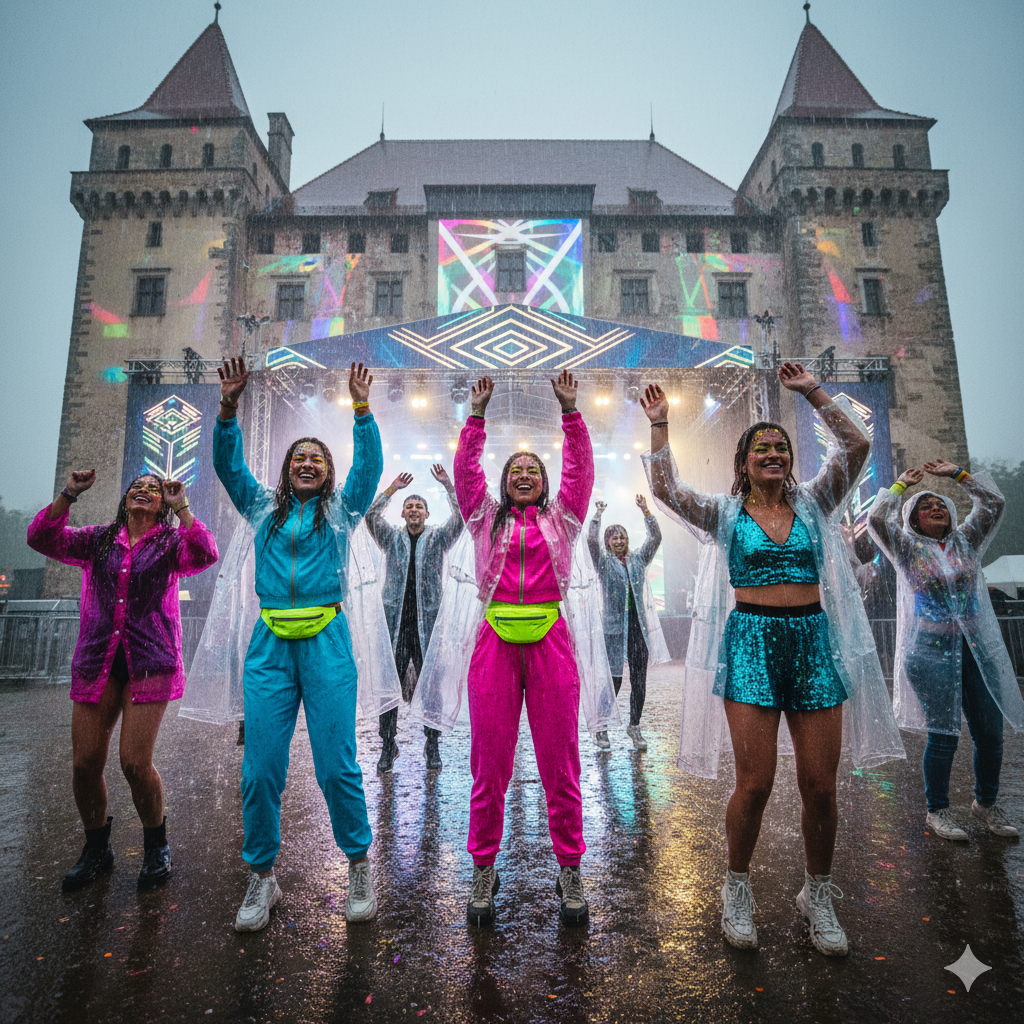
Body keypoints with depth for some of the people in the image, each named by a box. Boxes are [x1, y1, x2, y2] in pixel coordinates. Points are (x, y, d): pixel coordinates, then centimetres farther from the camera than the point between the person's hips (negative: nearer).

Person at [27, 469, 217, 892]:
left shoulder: (170, 543, 4)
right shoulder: (98, 541, 14)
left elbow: (205, 555, -16)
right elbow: (41, 539, 2)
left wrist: (182, 508, -19)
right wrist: (69, 495, -8)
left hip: (149, 663, -3)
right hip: (97, 662, 4)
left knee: (135, 763, -8)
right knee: (85, 763, 3)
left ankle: (156, 847, 18)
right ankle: (96, 850, 28)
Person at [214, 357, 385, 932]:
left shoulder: (341, 511, 11)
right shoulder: (264, 509, 16)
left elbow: (370, 464, -1)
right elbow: (227, 463, 7)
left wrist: (362, 408, -10)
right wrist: (229, 407, -5)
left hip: (326, 642, -2)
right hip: (270, 644, 2)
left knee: (336, 765, -1)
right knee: (261, 767, 4)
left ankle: (360, 865, 20)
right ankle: (263, 878, 24)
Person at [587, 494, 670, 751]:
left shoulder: (638, 559, 14)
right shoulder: (604, 562, 4)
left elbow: (655, 538, 5)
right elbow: (591, 541, -12)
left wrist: (646, 511, -4)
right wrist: (598, 515, -15)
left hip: (639, 625, 4)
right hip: (614, 626, -3)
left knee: (639, 680, 7)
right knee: (613, 679, -3)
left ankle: (634, 726, 23)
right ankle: (601, 728, 14)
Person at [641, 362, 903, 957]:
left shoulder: (813, 505, 11)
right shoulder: (726, 514, 5)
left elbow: (857, 446, 2)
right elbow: (665, 488, -7)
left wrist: (812, 391, 1)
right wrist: (660, 425, -7)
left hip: (814, 641, 3)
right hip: (752, 642, -2)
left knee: (821, 785, 6)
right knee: (755, 783, -2)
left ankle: (818, 895, 30)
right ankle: (738, 889, 23)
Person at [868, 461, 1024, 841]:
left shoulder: (966, 542, 12)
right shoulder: (908, 550, 1)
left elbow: (994, 503, 9)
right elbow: (877, 519, -13)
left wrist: (957, 474, 9)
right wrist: (901, 484, -1)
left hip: (978, 649, 5)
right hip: (931, 652, -4)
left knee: (991, 732, 7)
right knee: (944, 734, -1)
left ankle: (986, 802, 30)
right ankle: (937, 810, 16)